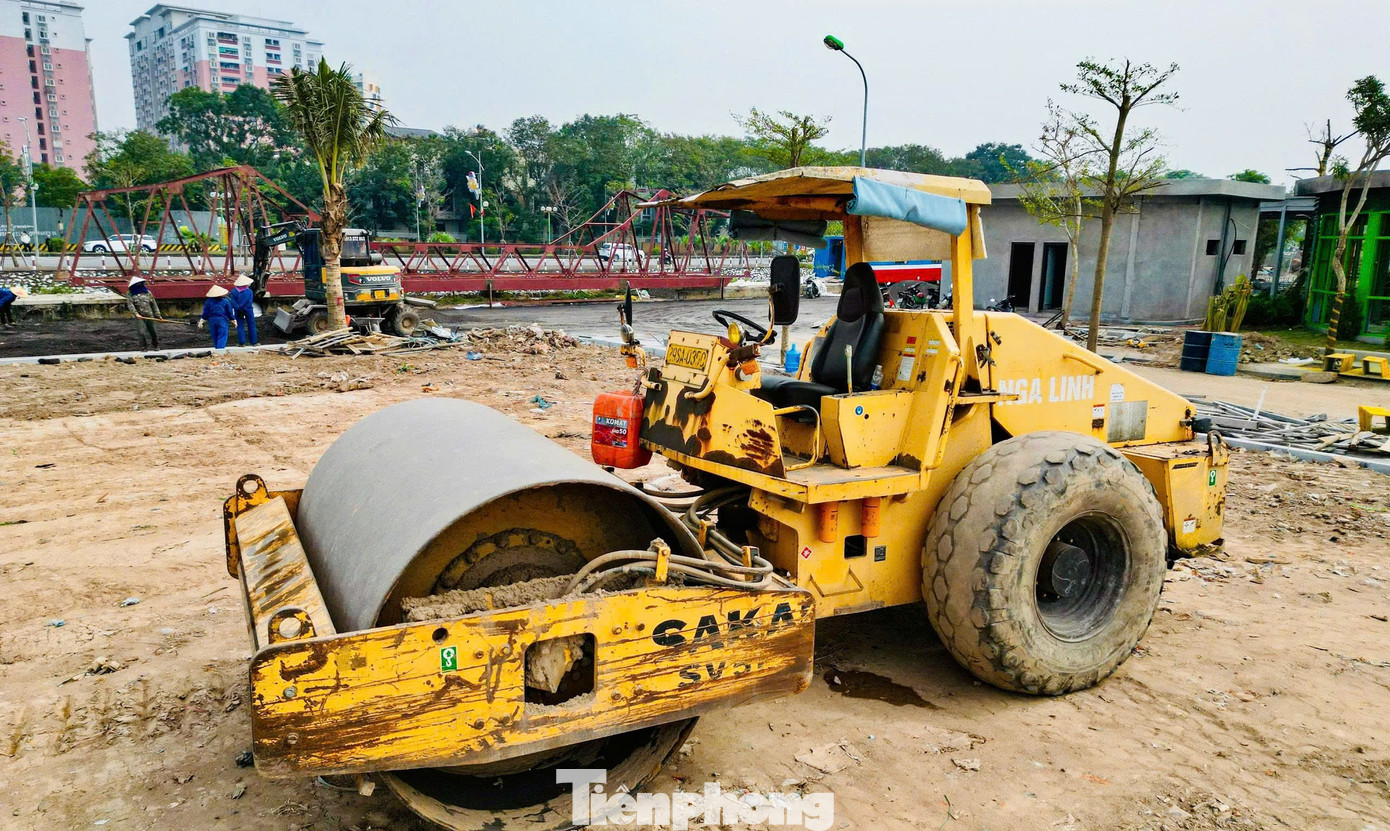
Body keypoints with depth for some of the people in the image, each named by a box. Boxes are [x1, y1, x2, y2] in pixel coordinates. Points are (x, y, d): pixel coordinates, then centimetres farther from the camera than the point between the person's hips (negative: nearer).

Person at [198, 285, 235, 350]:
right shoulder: (225, 301, -5)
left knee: (214, 337, 15)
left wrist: (201, 321, 9)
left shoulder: (208, 301, 0)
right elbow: (230, 312, -1)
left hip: (212, 320, 3)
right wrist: (233, 320, 12)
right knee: (222, 337, -4)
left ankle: (216, 349, 24)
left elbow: (205, 313, 1)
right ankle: (220, 349, -18)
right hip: (222, 320, -3)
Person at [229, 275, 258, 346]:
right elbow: (250, 302, -13)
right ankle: (253, 342, 11)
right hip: (248, 310, -1)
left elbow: (232, 302, -11)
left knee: (240, 326, 7)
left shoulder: (234, 291, -5)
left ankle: (241, 342, 6)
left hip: (238, 311, 1)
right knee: (251, 326, 7)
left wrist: (238, 308, -13)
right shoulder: (249, 291, -10)